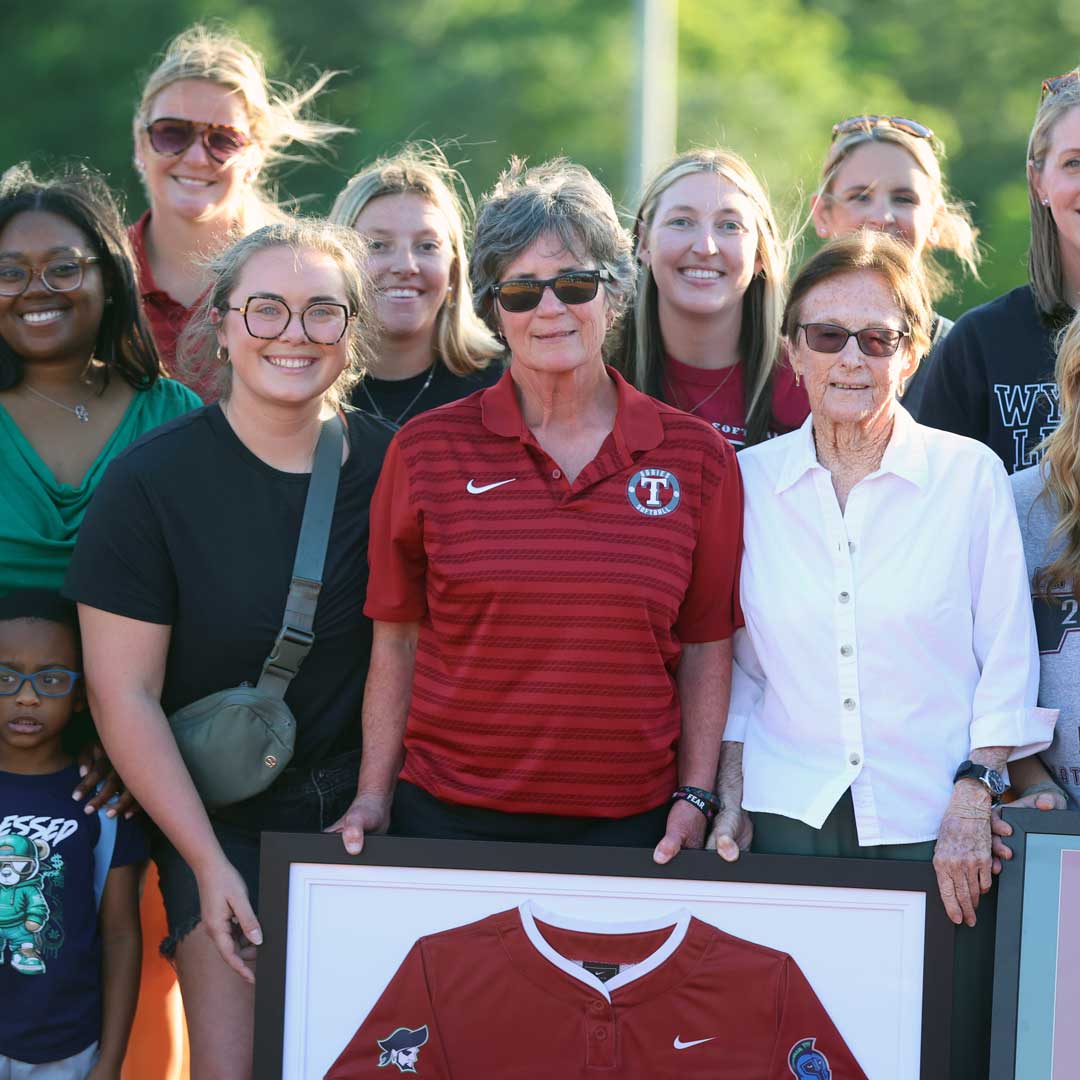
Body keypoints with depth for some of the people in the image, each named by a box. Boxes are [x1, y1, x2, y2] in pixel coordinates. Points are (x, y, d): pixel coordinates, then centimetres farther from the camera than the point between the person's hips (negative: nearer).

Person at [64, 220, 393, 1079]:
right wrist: (208, 862, -10)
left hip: (357, 805, 2)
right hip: (211, 810, -2)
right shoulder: (151, 481, -8)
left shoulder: (389, 467, -1)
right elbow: (125, 695, -7)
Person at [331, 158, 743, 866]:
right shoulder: (427, 450, 2)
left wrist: (695, 795, 1)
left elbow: (705, 647, 8)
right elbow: (396, 642, 6)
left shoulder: (697, 457, 3)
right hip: (449, 819, 0)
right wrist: (374, 796, 1)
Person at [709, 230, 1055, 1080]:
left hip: (935, 829, -1)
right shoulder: (750, 482, 6)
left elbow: (1008, 659, 2)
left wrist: (975, 795, -7)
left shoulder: (971, 476, 1)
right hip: (789, 822, 2)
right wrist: (729, 801, 6)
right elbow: (734, 663, 13)